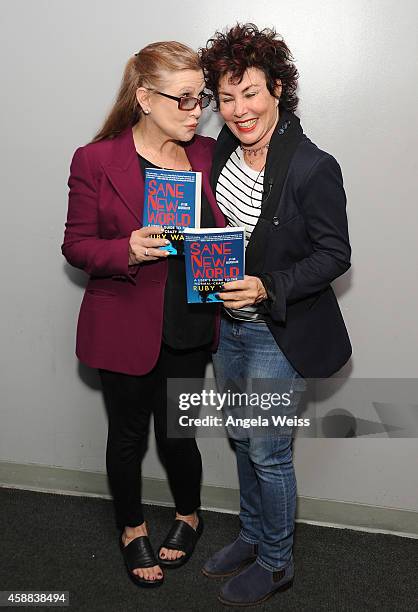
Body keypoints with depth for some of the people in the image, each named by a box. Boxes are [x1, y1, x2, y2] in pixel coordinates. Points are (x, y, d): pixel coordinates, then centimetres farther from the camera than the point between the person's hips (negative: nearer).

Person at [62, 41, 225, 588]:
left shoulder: (206, 153, 2)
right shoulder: (96, 160, -9)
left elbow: (222, 230, 13)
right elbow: (77, 245, -6)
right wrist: (127, 251, -25)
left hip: (189, 326, 2)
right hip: (125, 326, -2)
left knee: (175, 433, 12)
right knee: (128, 433, 14)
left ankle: (189, 515, 43)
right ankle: (132, 529, 41)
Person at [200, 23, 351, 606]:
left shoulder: (314, 168, -21)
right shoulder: (224, 149, 0)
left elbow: (334, 255, -17)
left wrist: (268, 288, -27)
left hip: (280, 334, -7)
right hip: (229, 324, 7)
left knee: (268, 453, 6)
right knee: (242, 440, 21)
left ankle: (276, 563, 30)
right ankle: (253, 537, 43)